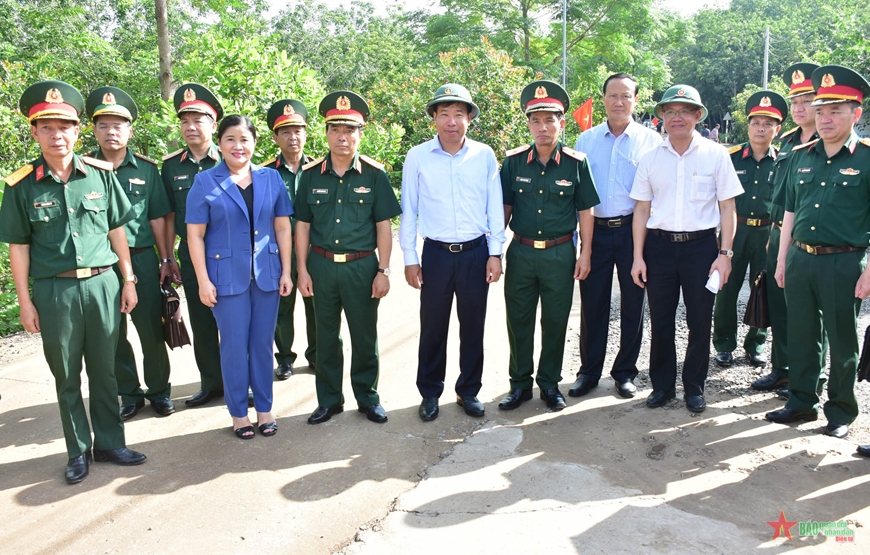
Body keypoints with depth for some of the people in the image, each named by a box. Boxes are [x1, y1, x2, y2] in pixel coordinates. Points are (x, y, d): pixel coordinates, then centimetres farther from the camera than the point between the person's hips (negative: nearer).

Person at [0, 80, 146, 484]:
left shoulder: (100, 174, 1)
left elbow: (116, 230, 7)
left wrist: (128, 280, 6)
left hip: (102, 284, 1)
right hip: (54, 291, -1)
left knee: (104, 371, 10)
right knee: (67, 377, 10)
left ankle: (109, 443, 24)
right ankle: (78, 451, 24)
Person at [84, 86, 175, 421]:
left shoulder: (146, 169, 3)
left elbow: (157, 218, 5)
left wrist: (165, 260, 3)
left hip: (141, 259, -1)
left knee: (151, 328, 5)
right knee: (113, 333, 9)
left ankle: (159, 390, 22)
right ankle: (129, 394, 25)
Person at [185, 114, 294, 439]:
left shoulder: (271, 178, 5)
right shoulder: (205, 182, -2)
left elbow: (282, 228, 6)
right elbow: (195, 235, -3)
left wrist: (286, 271, 2)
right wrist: (203, 281, -8)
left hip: (267, 274, 2)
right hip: (227, 276, -2)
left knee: (263, 343, 10)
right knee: (234, 345, 5)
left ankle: (264, 408, 24)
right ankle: (238, 412, 20)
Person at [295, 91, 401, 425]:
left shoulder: (374, 174, -3)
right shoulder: (311, 174, 2)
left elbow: (383, 226, -2)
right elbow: (302, 225, 5)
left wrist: (383, 271, -6)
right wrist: (302, 269, 0)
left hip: (362, 266, -1)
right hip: (322, 266, 2)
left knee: (365, 336, 9)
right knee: (326, 337, 12)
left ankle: (367, 397, 27)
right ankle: (329, 399, 27)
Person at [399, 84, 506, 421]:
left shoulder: (484, 156, 0)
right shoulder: (417, 157, -2)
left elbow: (495, 207, 4)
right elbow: (408, 210, 1)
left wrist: (495, 253, 1)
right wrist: (409, 258, 0)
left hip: (476, 253, 1)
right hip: (436, 254, -1)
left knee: (473, 326, 10)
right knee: (432, 327, 7)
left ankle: (469, 391, 28)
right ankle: (430, 393, 25)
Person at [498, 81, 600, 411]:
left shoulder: (576, 163, -3)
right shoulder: (513, 161, 0)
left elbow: (585, 211, 2)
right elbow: (504, 208, 6)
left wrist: (585, 253, -1)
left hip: (560, 254, -1)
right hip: (521, 251, 1)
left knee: (555, 322, 9)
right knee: (519, 321, 9)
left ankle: (550, 384, 26)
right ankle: (520, 384, 24)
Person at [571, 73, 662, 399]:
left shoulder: (651, 141, 4)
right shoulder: (586, 140, 8)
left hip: (633, 230, -1)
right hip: (596, 230, 1)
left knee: (632, 304, 7)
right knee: (592, 303, 6)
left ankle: (625, 372, 23)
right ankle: (589, 371, 20)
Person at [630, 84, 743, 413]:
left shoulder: (715, 155, -1)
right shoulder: (651, 158, 5)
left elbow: (727, 207, 0)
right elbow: (642, 209, 6)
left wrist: (724, 253, -7)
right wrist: (638, 256, 1)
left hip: (701, 245, -1)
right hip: (659, 246, 2)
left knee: (700, 323, 7)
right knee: (660, 322, 9)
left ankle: (694, 387, 25)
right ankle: (662, 385, 25)